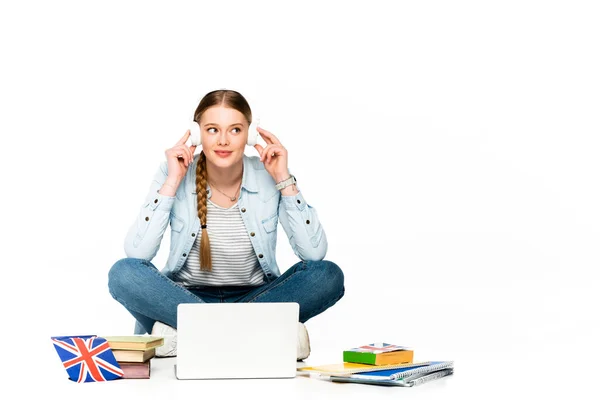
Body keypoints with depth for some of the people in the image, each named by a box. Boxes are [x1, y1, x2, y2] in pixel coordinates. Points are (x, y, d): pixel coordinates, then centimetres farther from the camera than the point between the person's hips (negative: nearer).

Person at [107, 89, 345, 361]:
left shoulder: (269, 176, -7)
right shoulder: (174, 173, -8)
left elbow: (314, 253, -16)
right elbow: (136, 253, -18)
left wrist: (284, 179, -17)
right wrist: (172, 182, -20)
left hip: (256, 299, 1)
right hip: (183, 298, 0)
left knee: (328, 276, -25)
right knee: (124, 273, -29)